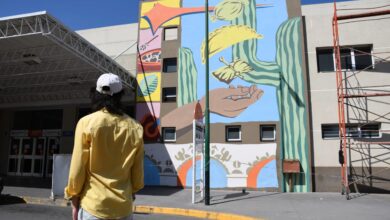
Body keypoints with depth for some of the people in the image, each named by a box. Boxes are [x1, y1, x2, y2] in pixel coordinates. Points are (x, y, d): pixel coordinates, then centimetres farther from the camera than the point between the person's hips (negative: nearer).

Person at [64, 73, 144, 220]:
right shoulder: (135, 128, -3)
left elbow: (77, 169, -8)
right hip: (123, 206, 2)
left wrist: (73, 195, 9)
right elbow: (138, 173, 4)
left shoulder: (87, 123, -11)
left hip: (93, 205, -2)